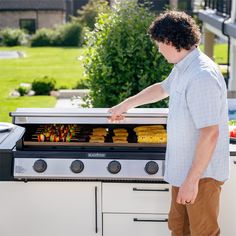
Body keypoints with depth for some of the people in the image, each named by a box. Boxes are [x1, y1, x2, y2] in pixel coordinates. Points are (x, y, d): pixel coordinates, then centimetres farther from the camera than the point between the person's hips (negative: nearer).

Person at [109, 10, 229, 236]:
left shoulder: (202, 76, -25)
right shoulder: (182, 69, 7)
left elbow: (210, 133, -28)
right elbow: (162, 88, 28)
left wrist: (192, 180, -25)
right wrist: (125, 105, 37)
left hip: (201, 173, -10)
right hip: (183, 168, 10)